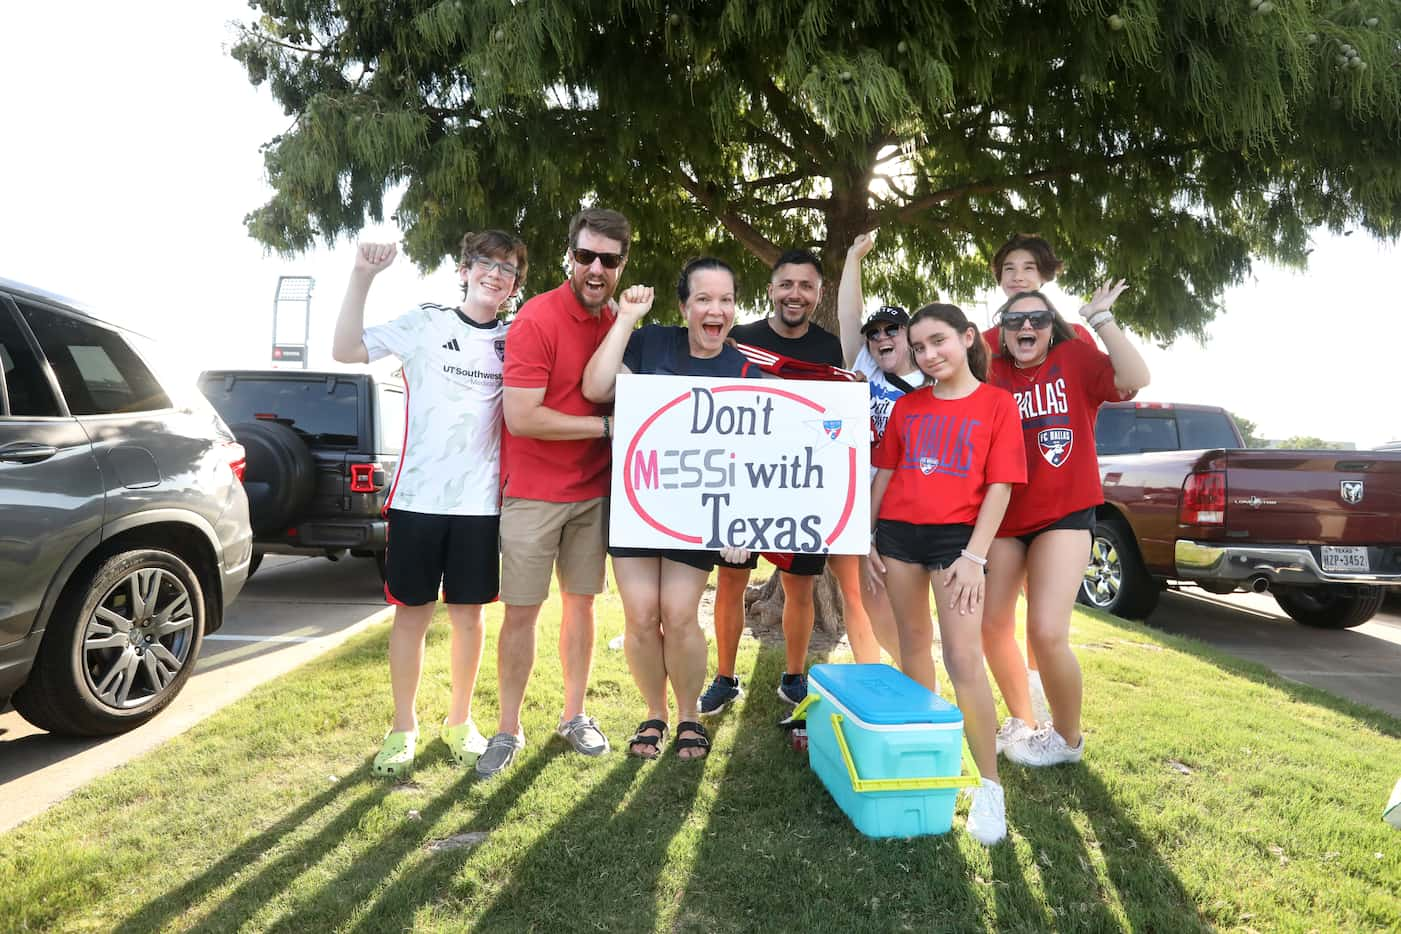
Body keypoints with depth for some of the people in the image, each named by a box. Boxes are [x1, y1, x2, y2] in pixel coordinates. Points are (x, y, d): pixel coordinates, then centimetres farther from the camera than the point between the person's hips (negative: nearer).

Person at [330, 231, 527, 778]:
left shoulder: (515, 342, 7)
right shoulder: (424, 325, 0)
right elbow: (346, 350, -4)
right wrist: (361, 278, -15)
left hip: (481, 501, 2)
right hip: (417, 496, -2)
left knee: (467, 612, 10)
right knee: (412, 611, 7)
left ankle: (459, 721, 27)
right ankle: (403, 728, 22)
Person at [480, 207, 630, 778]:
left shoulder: (617, 322, 4)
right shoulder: (537, 319, -15)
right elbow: (522, 417, -22)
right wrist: (605, 425, -18)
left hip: (593, 491, 5)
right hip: (533, 493, -5)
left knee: (580, 601, 13)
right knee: (521, 611, 2)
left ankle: (574, 715, 28)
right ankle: (508, 730, 16)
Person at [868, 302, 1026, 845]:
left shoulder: (996, 403, -1)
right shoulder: (906, 406, 11)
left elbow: (999, 486, -6)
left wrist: (975, 555, -13)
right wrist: (870, 537, 8)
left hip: (956, 534, -4)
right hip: (899, 530, 4)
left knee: (964, 658, -10)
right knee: (913, 641, 12)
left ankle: (990, 786, 0)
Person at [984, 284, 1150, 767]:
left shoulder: (1074, 358, -5)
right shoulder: (992, 371, 3)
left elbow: (1133, 379, -19)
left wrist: (1100, 318, -16)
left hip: (1064, 514, -4)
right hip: (1004, 515, 4)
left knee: (1047, 633, -13)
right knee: (993, 626, 12)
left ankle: (1067, 737, 14)